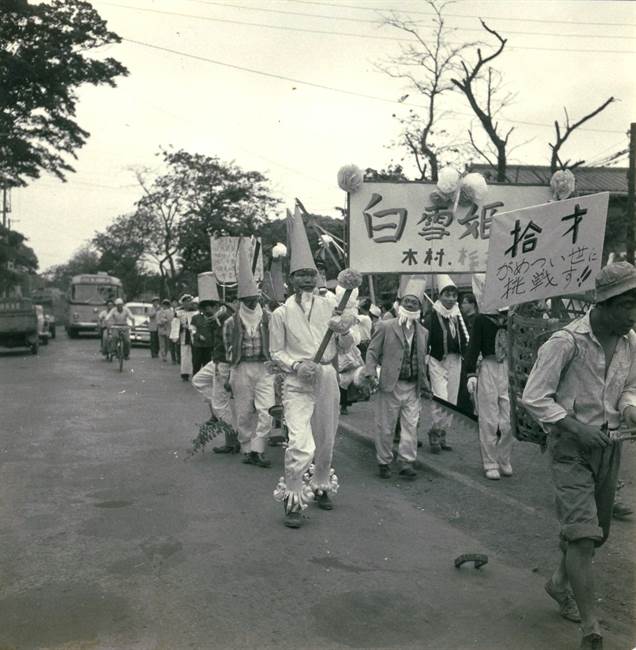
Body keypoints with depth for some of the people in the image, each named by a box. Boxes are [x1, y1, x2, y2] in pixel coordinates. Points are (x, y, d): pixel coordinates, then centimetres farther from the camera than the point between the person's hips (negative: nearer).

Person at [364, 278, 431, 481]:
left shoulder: (423, 332, 13)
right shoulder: (385, 327, -1)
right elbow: (372, 352, -1)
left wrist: (424, 384, 14)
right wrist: (370, 373, -15)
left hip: (413, 387, 4)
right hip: (390, 386, -3)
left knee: (410, 426, 3)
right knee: (385, 427, 5)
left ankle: (406, 463, 12)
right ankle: (384, 462, 18)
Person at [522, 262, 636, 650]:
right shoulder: (567, 341, -18)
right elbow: (534, 397, -15)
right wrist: (575, 427, -23)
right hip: (571, 447, -7)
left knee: (597, 532, 18)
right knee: (583, 532, -12)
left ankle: (560, 584, 44)